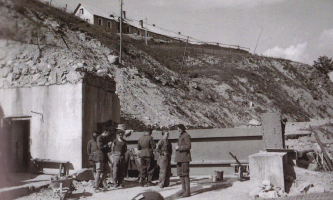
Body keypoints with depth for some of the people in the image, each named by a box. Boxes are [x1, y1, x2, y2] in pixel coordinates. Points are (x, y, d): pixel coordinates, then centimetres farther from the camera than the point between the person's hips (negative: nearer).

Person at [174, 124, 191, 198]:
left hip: (185, 157, -10)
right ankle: (183, 189, 18)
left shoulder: (186, 136, -9)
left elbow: (188, 146, -17)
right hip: (179, 158, 10)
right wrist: (176, 147, 13)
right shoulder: (180, 136, 20)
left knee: (185, 174, -9)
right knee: (180, 174, 11)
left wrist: (179, 147, -13)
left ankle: (188, 191, -6)